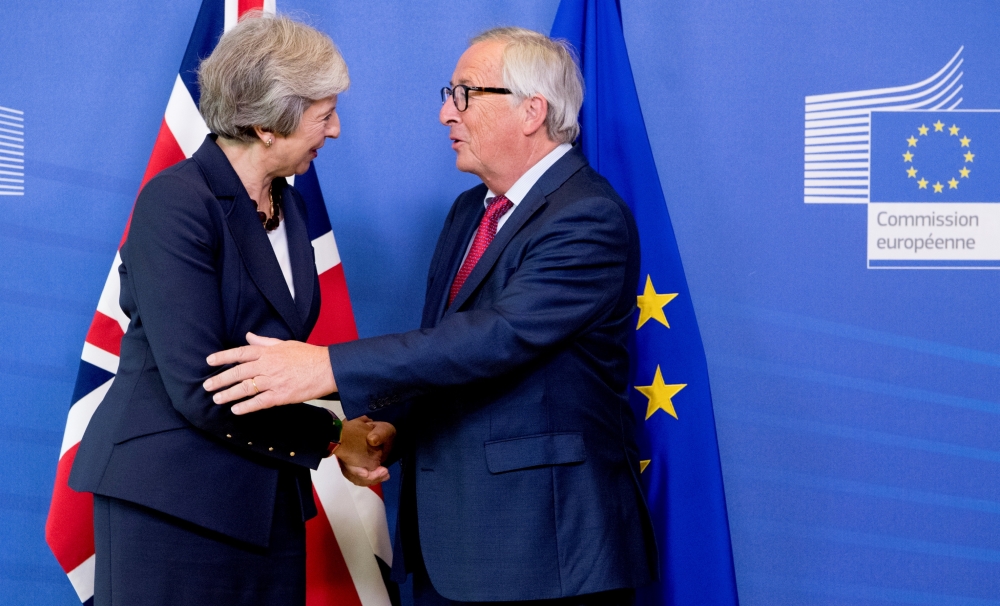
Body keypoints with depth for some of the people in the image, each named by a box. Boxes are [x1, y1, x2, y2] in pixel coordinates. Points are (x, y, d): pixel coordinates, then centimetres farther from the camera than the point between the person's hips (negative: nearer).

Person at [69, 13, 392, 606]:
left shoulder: (288, 204, 10)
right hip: (172, 500, -7)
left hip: (266, 499, 7)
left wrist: (350, 431, -4)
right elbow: (200, 388, -20)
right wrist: (330, 435, -12)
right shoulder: (175, 202, -15)